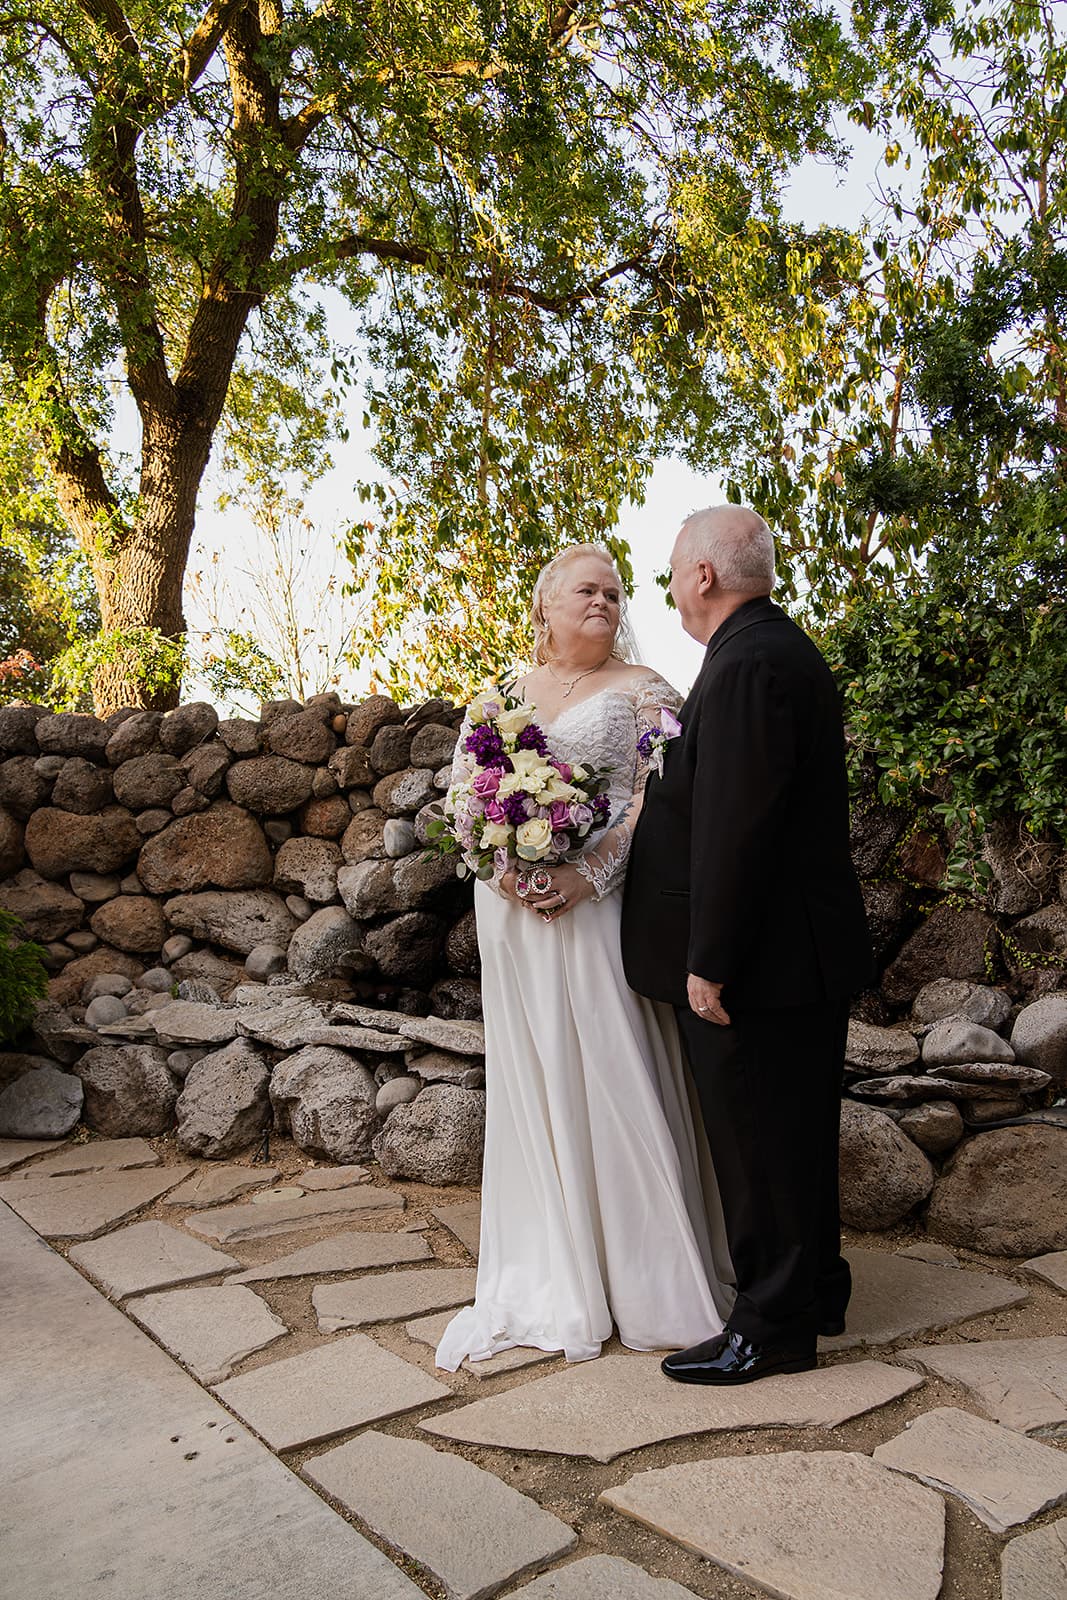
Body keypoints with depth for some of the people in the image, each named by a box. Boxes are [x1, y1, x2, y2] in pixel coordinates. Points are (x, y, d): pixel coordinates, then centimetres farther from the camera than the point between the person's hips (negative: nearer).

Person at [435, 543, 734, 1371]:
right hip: (515, 913, 4)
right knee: (534, 1081, 8)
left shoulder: (640, 690, 4)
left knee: (615, 1077, -1)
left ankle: (645, 1278, 14)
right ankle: (550, 1279, 21)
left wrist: (588, 875, -19)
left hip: (600, 911, -3)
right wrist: (501, 866, -7)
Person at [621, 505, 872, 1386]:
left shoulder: (748, 665, -20)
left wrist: (708, 963, -21)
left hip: (759, 956, -10)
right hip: (807, 950, 10)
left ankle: (773, 1328, 19)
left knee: (760, 1143, 3)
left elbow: (734, 827, -25)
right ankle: (815, 1288, 36)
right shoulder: (787, 651, 13)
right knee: (797, 1133, 21)